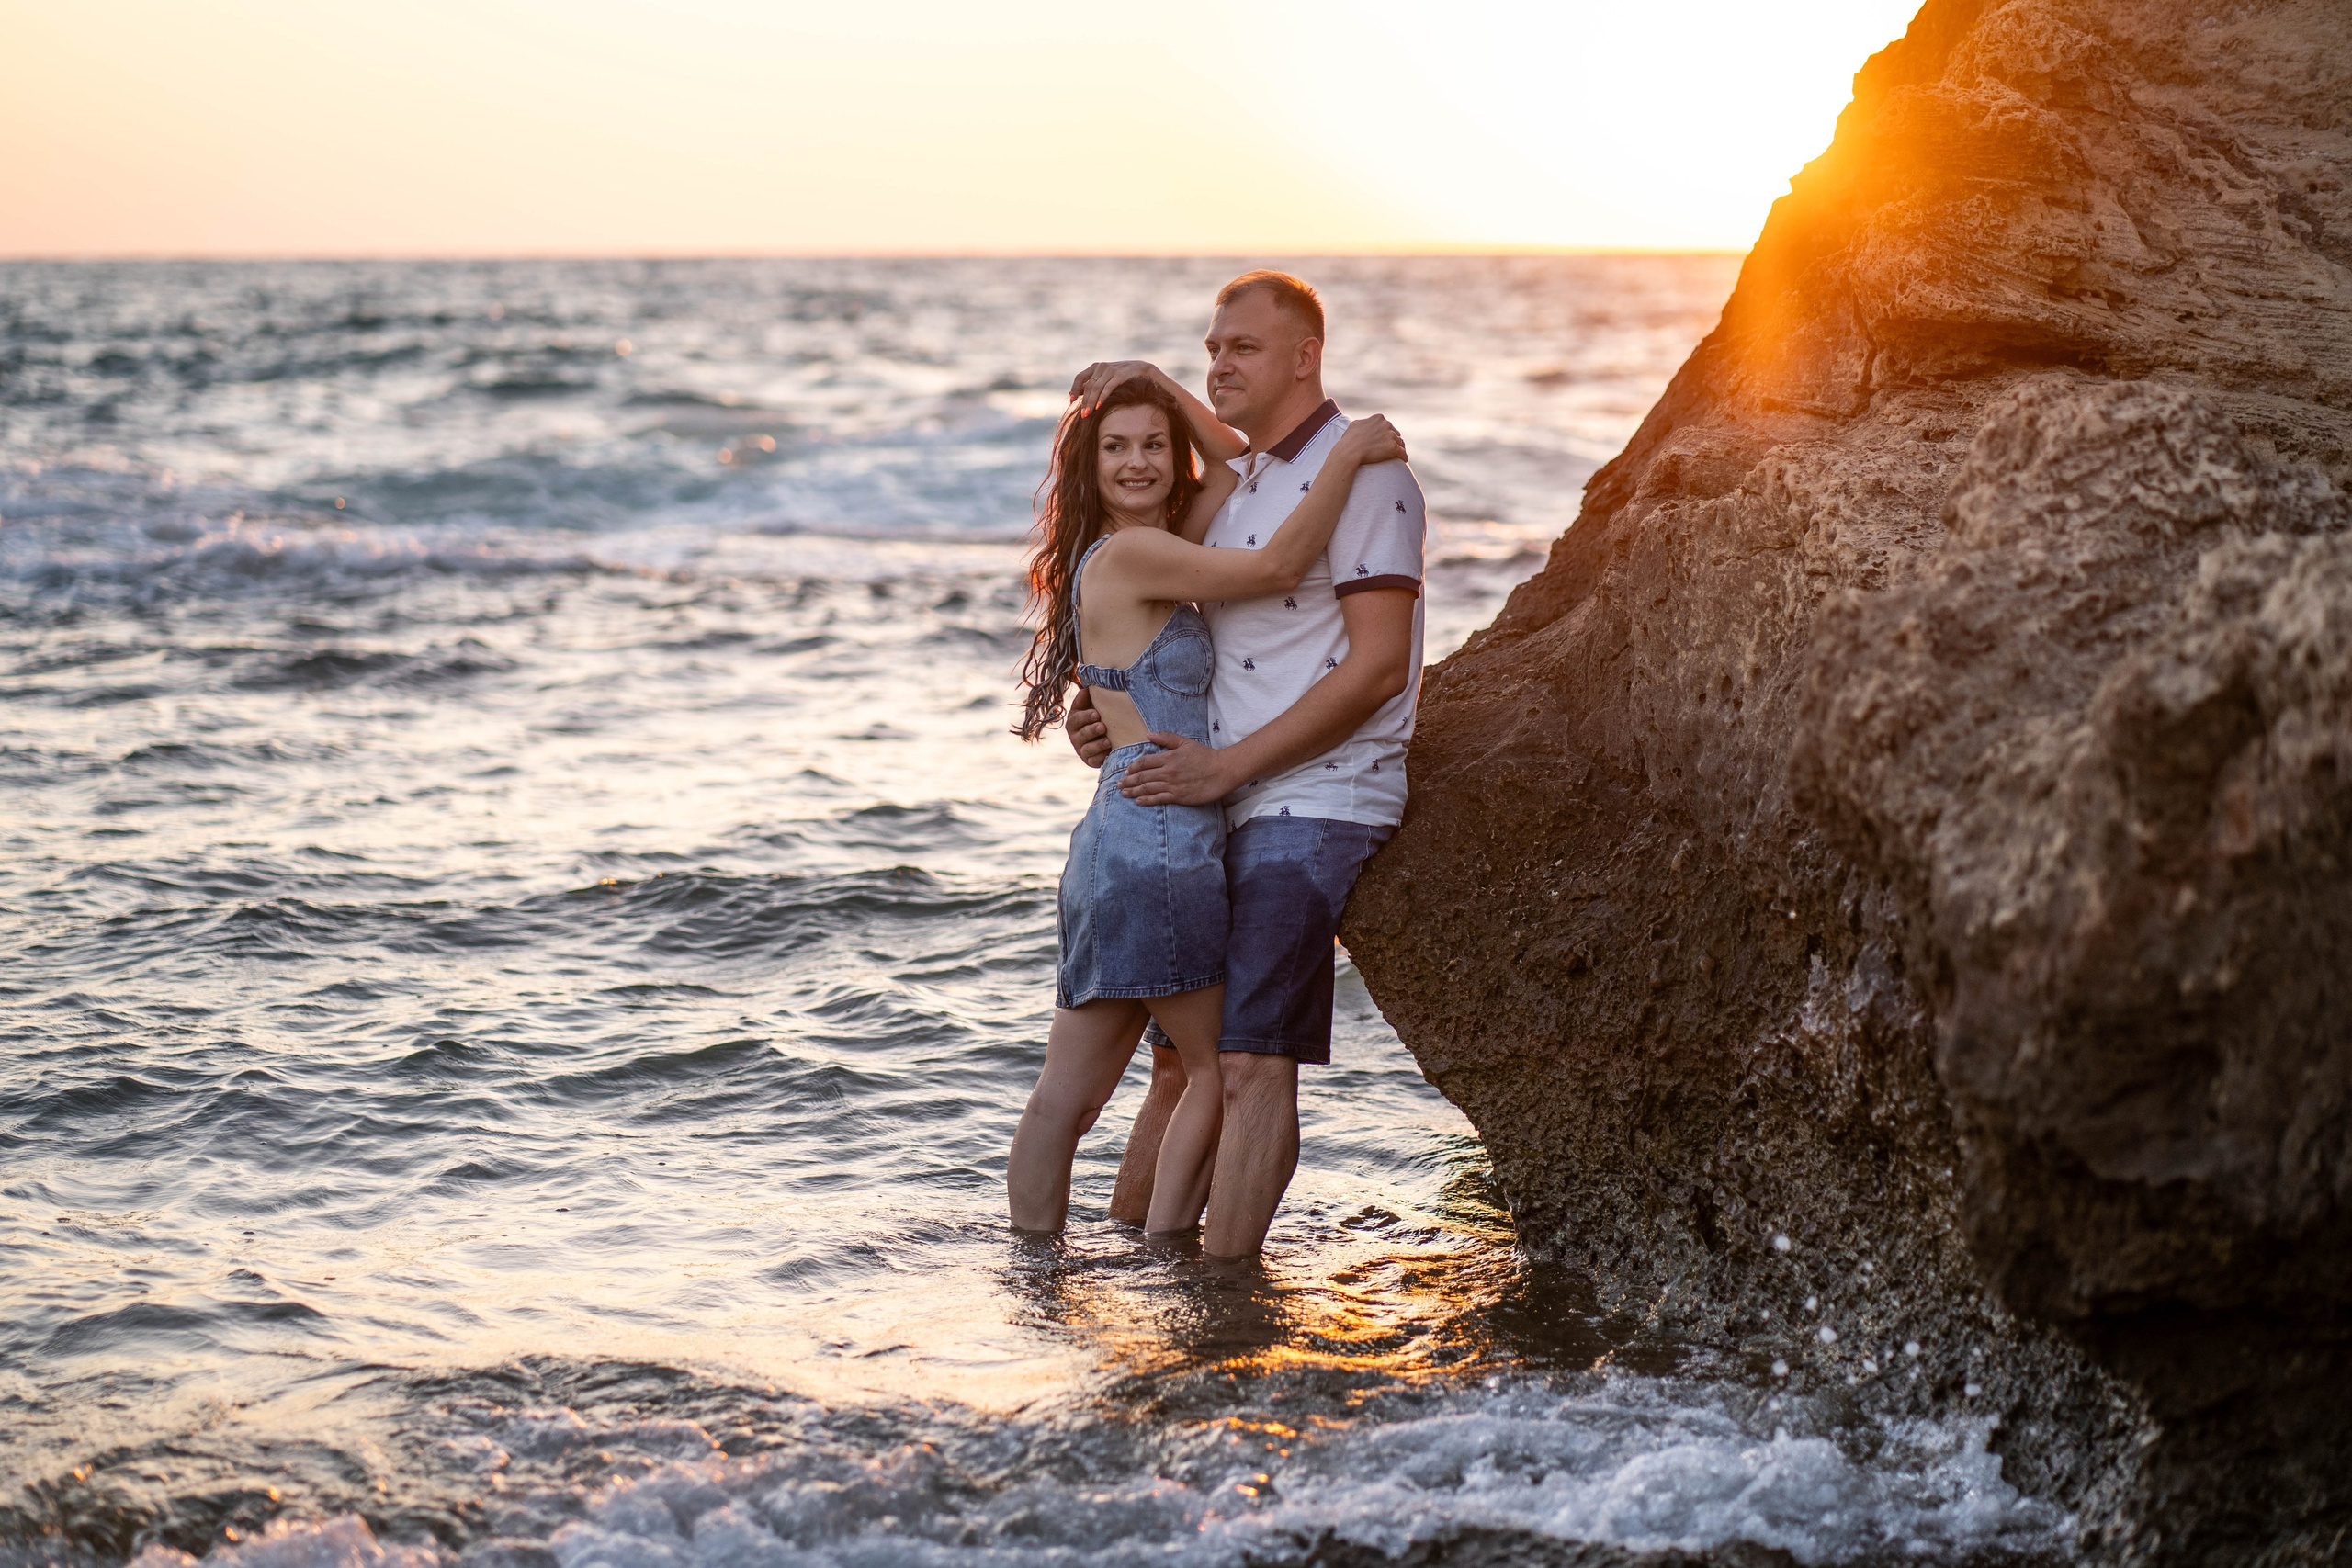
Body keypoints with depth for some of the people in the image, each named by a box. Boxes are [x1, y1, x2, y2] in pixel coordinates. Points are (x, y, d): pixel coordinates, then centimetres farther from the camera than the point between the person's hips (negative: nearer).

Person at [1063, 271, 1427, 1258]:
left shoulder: (1360, 474, -9)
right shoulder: (1233, 482, 17)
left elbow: (1378, 667, -17)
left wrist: (1228, 765, -18)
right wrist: (1118, 718, 6)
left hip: (1317, 806, -8)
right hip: (1224, 809, 9)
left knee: (1252, 1065, -14)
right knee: (1180, 1057, 14)